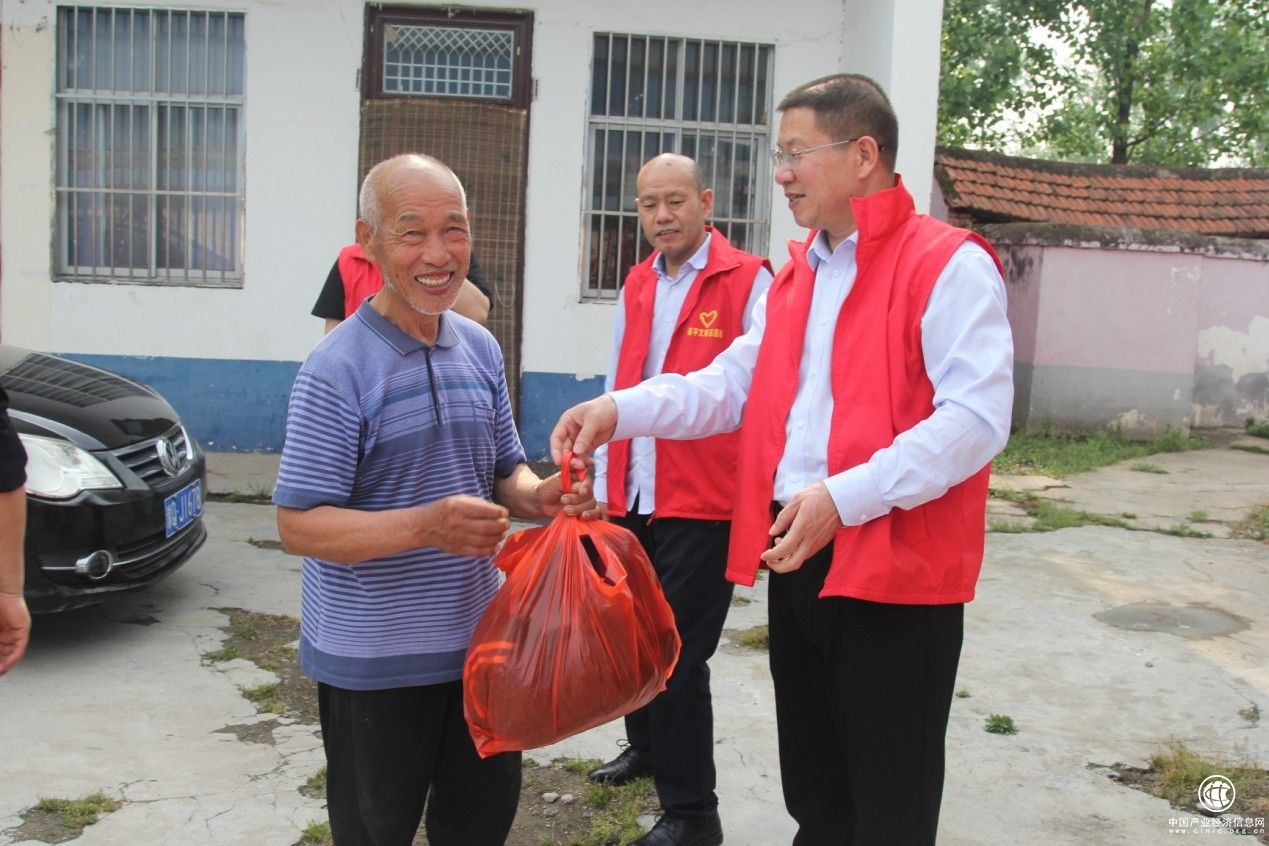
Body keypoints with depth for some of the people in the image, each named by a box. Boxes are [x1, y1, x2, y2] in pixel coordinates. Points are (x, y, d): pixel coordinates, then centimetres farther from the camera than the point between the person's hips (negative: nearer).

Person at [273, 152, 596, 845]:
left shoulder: (480, 347, 5)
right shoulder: (338, 367, -16)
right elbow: (299, 525, -18)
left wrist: (540, 497, -9)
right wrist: (426, 526, -31)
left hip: (479, 638, 6)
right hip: (373, 659, -6)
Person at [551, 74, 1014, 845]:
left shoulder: (948, 265, -11)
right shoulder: (796, 277, 15)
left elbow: (976, 417, -21)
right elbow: (730, 384, 13)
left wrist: (844, 497, -26)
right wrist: (620, 411, -2)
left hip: (897, 567, -7)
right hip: (797, 557, 8)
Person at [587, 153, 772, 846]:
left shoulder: (747, 281, -8)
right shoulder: (636, 286, 13)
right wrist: (604, 484, 15)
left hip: (704, 503, -6)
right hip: (632, 501, 7)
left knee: (677, 656, -1)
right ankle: (647, 745, 44)